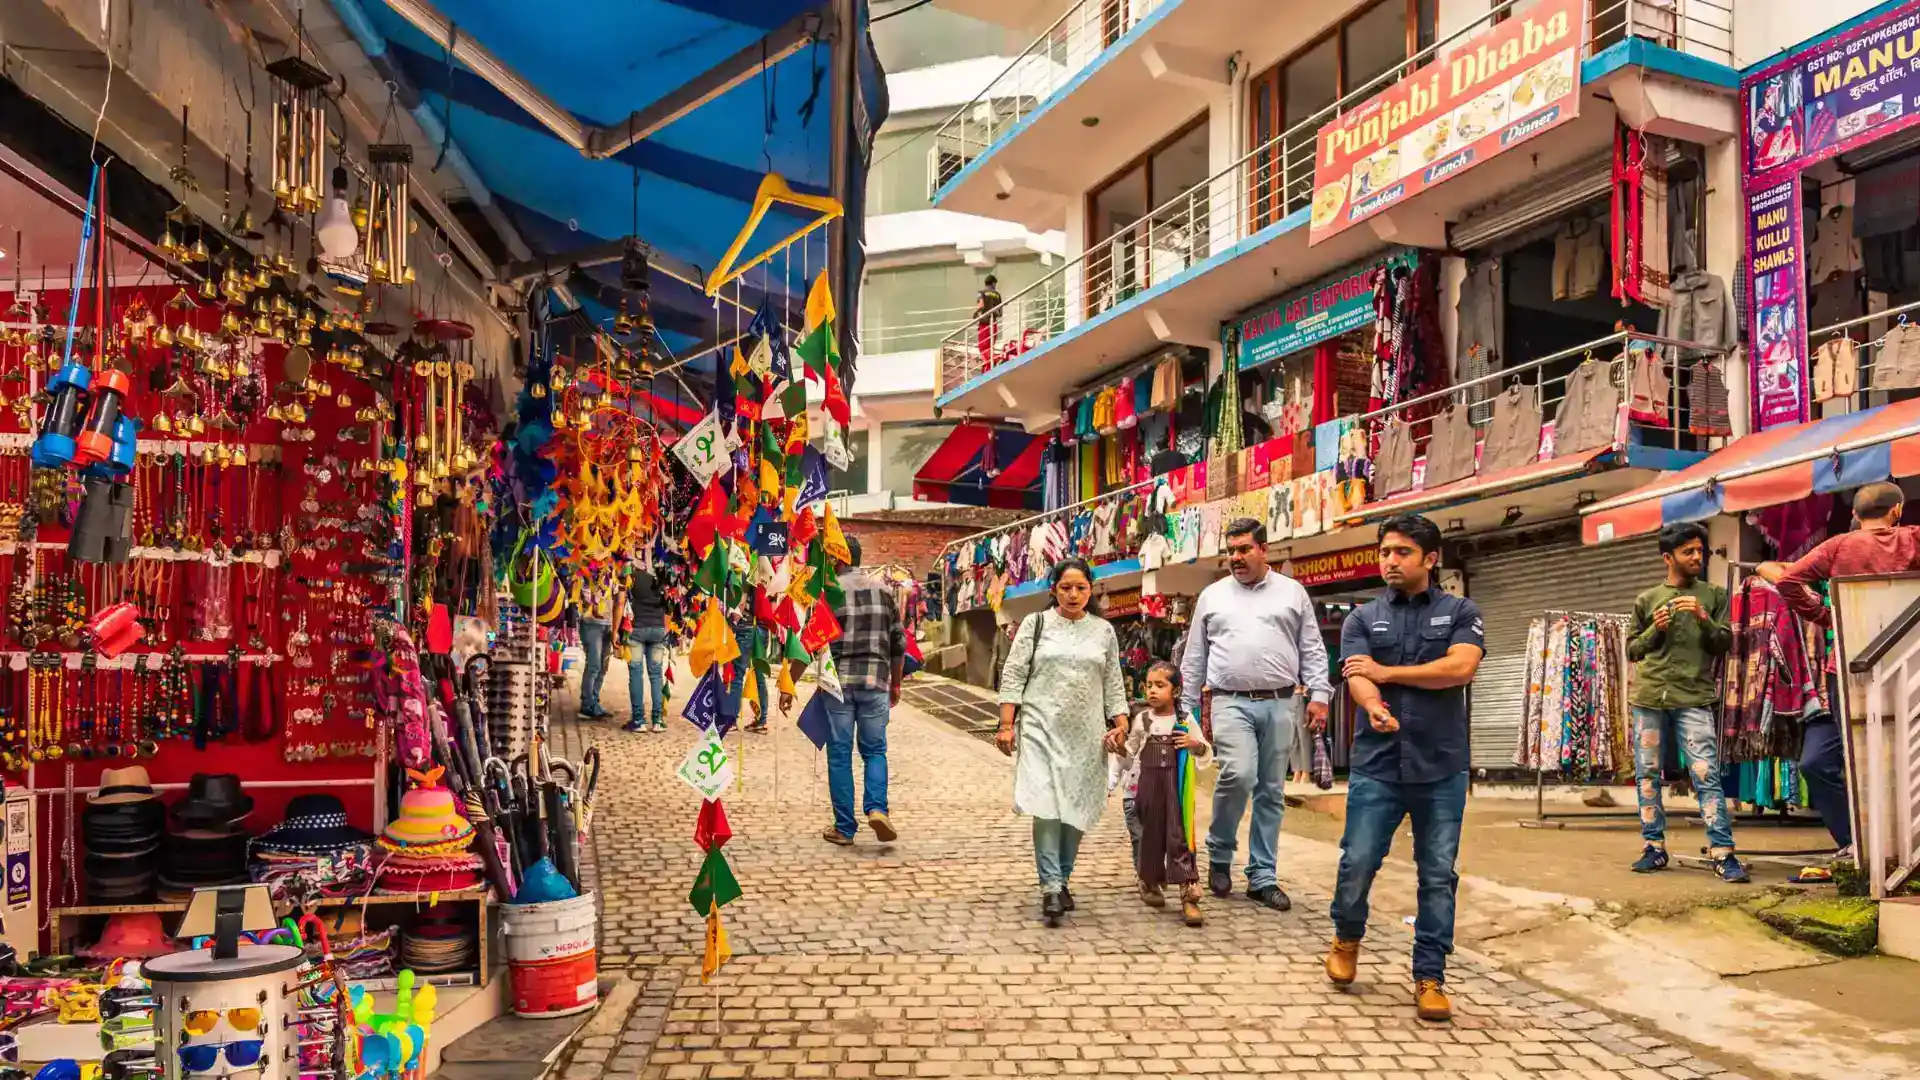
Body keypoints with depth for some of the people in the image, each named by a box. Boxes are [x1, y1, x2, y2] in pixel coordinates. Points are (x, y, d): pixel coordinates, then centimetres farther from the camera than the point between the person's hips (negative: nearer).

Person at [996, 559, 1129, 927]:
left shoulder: (1104, 631, 11)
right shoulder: (1035, 624, 4)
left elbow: (1114, 685, 13)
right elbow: (1013, 676, 1)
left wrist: (1120, 726, 1)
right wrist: (1006, 725, -6)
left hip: (1086, 734, 3)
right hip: (1042, 729, -3)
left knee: (1076, 809, 6)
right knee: (1047, 806, -13)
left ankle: (1062, 879, 20)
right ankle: (1051, 887, -11)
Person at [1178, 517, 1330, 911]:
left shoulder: (1292, 592, 10)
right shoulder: (1212, 596, 11)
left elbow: (1312, 650, 8)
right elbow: (1194, 658, 12)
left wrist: (1319, 694, -4)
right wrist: (1187, 709, 8)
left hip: (1279, 704, 1)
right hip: (1230, 701, -1)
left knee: (1271, 792, 5)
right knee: (1238, 775, -21)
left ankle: (1262, 877, 14)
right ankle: (1219, 854, 2)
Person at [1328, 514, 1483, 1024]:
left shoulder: (1460, 612, 6)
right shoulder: (1363, 618, 9)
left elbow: (1461, 667, -12)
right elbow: (1357, 679, -7)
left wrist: (1387, 672, -7)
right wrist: (1375, 707, -30)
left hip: (1442, 768, 0)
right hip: (1377, 765, 0)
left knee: (1438, 876, 3)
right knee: (1357, 863, -1)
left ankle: (1429, 977, 15)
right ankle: (1346, 937, 27)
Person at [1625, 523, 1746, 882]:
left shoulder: (1714, 595, 11)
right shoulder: (1646, 600, 12)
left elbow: (1725, 644, 5)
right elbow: (1632, 650, 13)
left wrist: (1703, 619, -12)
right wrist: (1655, 630, -5)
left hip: (1694, 698, -2)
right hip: (1649, 697, 2)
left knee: (1707, 775, -10)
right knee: (1647, 775, 4)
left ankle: (1723, 853, -8)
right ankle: (1654, 847, 13)